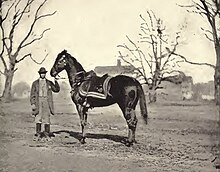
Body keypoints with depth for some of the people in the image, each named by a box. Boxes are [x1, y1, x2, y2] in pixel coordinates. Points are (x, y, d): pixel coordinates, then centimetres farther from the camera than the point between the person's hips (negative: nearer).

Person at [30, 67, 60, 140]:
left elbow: (56, 90, 7)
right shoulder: (35, 83, 8)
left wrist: (56, 82, -7)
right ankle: (38, 133, 8)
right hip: (38, 102, 0)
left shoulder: (49, 83, 11)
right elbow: (32, 94, 6)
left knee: (47, 118, 2)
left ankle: (47, 134, 9)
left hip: (47, 102, 0)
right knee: (38, 118, -1)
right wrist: (32, 103, -4)